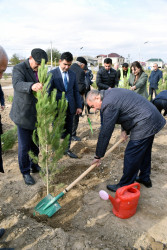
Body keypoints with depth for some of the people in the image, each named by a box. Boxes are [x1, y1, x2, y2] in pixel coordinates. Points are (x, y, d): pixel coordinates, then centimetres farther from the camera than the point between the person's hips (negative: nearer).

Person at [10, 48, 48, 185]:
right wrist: (32, 86, -53)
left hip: (38, 114, 6)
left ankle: (35, 165, 37)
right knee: (24, 146, 4)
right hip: (24, 115, -5)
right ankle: (25, 172, 23)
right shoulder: (19, 68, -12)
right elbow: (17, 84, -32)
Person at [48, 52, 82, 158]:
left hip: (70, 107, 4)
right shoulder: (52, 73, -5)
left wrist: (79, 106, 6)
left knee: (68, 130, 13)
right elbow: (48, 91, -9)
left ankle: (67, 149, 29)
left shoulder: (73, 74, 8)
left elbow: (76, 91, 11)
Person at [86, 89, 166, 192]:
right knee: (144, 152, 23)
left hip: (144, 125, -11)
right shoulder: (111, 93, 10)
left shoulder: (109, 104, -22)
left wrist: (98, 156, -12)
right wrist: (125, 130, 10)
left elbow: (105, 133, -20)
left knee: (131, 157, -2)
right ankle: (145, 178, 40)